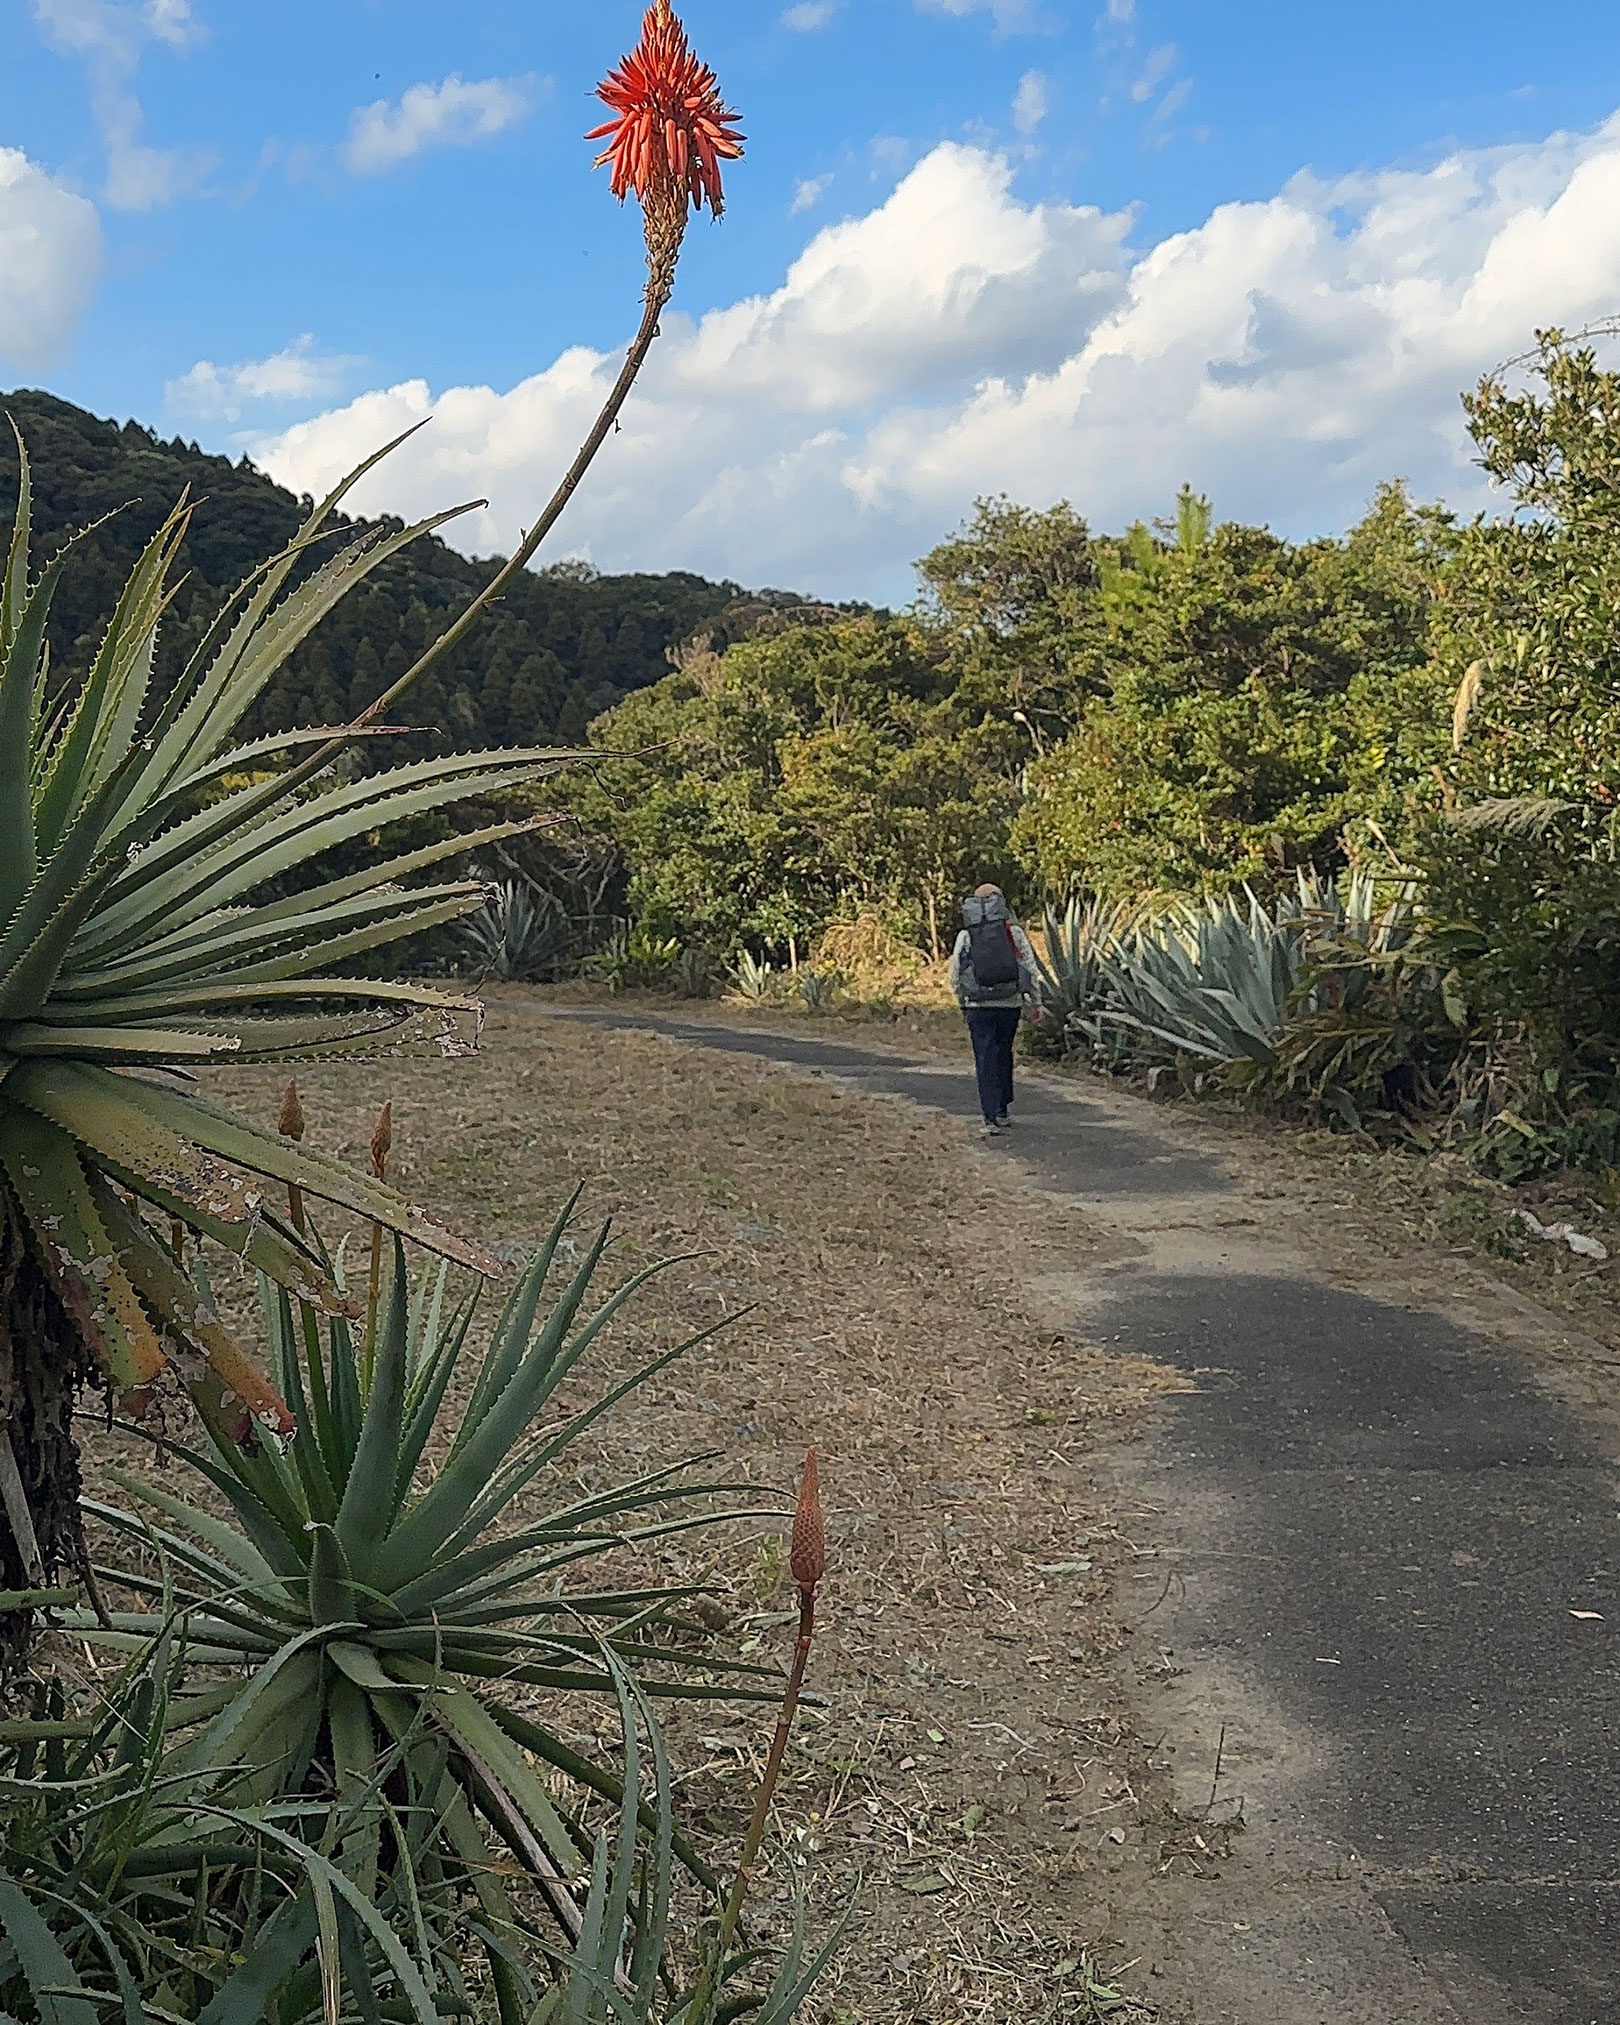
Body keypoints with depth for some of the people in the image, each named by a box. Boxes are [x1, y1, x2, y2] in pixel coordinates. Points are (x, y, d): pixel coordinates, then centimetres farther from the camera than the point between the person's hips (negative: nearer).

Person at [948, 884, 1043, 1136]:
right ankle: (1002, 1111, 24)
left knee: (985, 1061, 0)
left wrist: (963, 1004, 18)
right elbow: (1031, 969, 0)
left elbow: (955, 977, 4)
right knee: (1003, 1056, 18)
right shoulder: (1014, 933, 1)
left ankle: (992, 1118, -7)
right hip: (1010, 1004, 1)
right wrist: (1035, 1003, 9)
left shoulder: (965, 936, 2)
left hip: (978, 1006, -1)